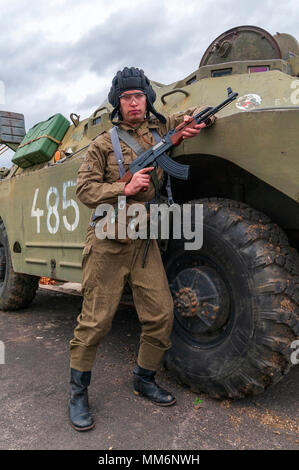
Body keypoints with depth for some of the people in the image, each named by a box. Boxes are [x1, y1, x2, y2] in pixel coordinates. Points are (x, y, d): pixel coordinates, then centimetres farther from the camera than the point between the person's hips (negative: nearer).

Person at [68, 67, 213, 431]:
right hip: (107, 242, -3)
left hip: (144, 241, 4)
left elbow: (198, 112, 26)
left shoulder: (160, 130, 13)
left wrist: (190, 122, 1)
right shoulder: (103, 144, 3)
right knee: (95, 320, -1)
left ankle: (144, 380, 26)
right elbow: (84, 189, -2)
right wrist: (125, 189, -16)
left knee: (160, 315, 2)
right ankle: (77, 393, 19)